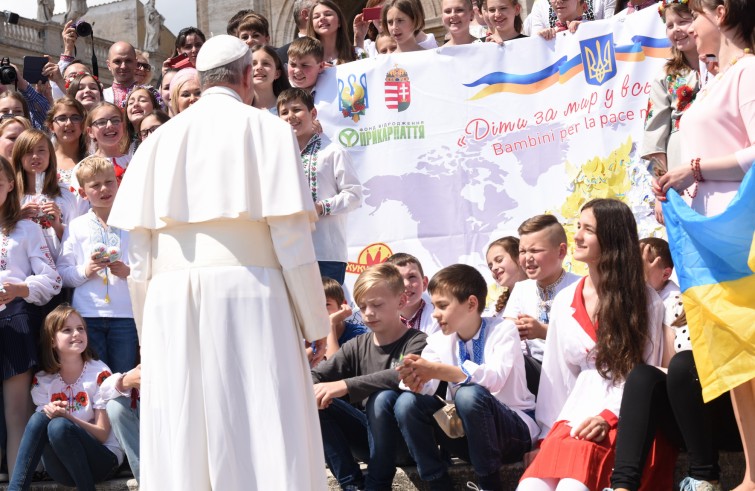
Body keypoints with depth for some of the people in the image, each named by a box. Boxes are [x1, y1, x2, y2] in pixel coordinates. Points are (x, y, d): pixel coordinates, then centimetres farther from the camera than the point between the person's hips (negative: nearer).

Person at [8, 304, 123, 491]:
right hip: (62, 471, 3)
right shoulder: (42, 381, 3)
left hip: (104, 460, -3)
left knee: (59, 426, -30)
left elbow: (103, 434, -9)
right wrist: (48, 413, -20)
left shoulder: (99, 374, -7)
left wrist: (65, 417, -24)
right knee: (40, 418, -24)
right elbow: (39, 425, 3)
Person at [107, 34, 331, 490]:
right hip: (246, 291, -3)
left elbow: (139, 251, 10)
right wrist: (315, 324, 2)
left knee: (180, 444, 4)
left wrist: (148, 328, 17)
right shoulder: (267, 130, 4)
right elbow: (292, 238, -3)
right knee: (263, 440, -4)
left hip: (170, 302, 3)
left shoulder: (160, 140, 14)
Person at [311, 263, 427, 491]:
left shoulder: (416, 342, -10)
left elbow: (404, 376, -31)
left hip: (402, 439, -5)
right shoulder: (357, 346, 7)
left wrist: (346, 386, -38)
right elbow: (316, 375, -1)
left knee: (383, 397, -34)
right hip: (366, 437, 5)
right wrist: (311, 389, -27)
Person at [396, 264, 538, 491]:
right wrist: (414, 381, -36)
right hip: (464, 429, 5)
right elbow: (426, 386, -11)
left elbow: (496, 377, -31)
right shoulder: (440, 340, 3)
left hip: (513, 431, -5)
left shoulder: (502, 332, -12)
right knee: (407, 402, -16)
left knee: (470, 394, -35)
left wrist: (439, 371, -39)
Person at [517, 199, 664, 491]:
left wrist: (609, 417, -15)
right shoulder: (564, 302, 14)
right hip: (574, 419, 4)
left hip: (624, 420, -4)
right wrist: (549, 433, 9)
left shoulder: (645, 301, 1)